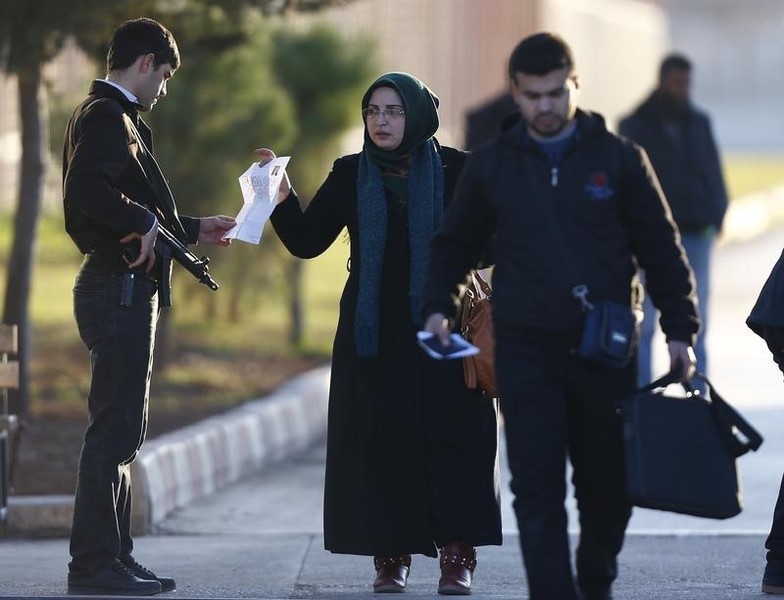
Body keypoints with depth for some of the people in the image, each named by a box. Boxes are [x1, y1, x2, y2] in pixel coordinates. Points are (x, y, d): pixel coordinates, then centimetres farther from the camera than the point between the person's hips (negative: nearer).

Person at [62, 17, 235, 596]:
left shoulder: (111, 116, 21)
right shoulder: (106, 116, -12)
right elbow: (86, 190, -28)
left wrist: (191, 228, 28)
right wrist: (145, 219, -18)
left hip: (124, 290, 11)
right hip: (119, 286, -11)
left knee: (121, 429, 14)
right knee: (114, 428, -10)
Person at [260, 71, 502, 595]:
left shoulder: (454, 170, 1)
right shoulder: (350, 176, 6)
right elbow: (307, 242, 3)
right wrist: (283, 196, -12)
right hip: (374, 332, 2)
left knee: (451, 435, -5)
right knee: (381, 439, -1)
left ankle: (458, 555, 0)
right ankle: (392, 557, 5)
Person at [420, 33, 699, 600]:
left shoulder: (618, 158, 2)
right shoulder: (491, 165, 6)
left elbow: (662, 249, 5)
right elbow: (453, 245, 17)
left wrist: (680, 329, -1)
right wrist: (437, 308, 2)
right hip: (526, 355, 0)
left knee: (609, 485, 9)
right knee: (537, 491, -7)